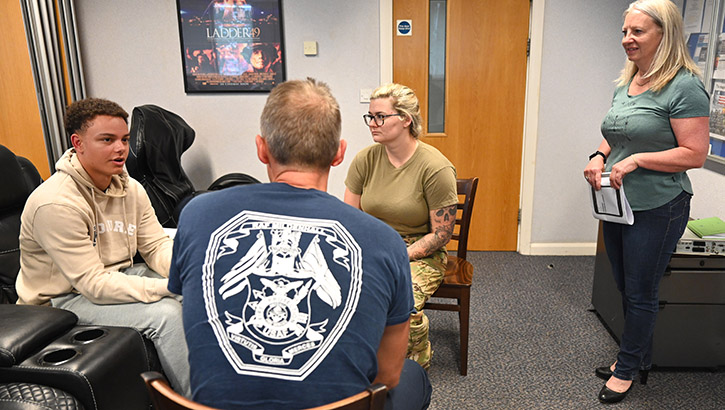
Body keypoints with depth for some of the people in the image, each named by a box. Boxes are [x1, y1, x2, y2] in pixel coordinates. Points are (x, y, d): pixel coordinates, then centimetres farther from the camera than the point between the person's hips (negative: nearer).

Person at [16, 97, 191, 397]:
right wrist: (169, 287, -34)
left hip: (119, 276, 7)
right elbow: (94, 284, -28)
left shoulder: (131, 189, -1)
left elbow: (157, 246, 0)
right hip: (65, 298, -7)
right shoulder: (56, 203, -25)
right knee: (165, 312, -28)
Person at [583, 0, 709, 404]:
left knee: (640, 294, 7)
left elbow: (695, 154, -18)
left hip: (657, 209, -8)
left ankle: (627, 368, 25)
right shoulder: (625, 84, 9)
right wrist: (600, 156, -1)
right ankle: (639, 359, 37)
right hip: (617, 204, 8)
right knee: (627, 290, 18)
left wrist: (636, 160, -23)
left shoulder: (684, 86, -14)